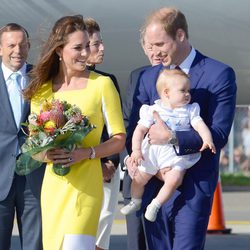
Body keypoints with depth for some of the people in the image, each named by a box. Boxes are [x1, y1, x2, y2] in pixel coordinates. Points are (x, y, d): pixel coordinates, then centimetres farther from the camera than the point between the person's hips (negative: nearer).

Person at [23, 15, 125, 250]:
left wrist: (86, 153, -16)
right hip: (53, 184, 4)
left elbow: (119, 139, 1)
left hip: (85, 185, -4)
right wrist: (44, 152, -8)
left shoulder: (102, 84, -2)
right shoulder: (41, 88, 9)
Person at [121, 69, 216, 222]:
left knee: (174, 179, -21)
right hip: (151, 153, 0)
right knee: (139, 178, 6)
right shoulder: (153, 111, -1)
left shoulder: (190, 110, 4)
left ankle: (155, 205, -3)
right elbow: (140, 130, -2)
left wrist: (207, 140, -25)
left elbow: (200, 125, -6)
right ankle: (136, 202, 35)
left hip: (175, 156, 0)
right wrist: (136, 150, -13)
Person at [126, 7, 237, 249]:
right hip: (154, 183, 5)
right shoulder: (148, 77, 13)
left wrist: (172, 138, -20)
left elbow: (219, 134, -11)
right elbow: (135, 126, 15)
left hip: (194, 184, -5)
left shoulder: (219, 74, -4)